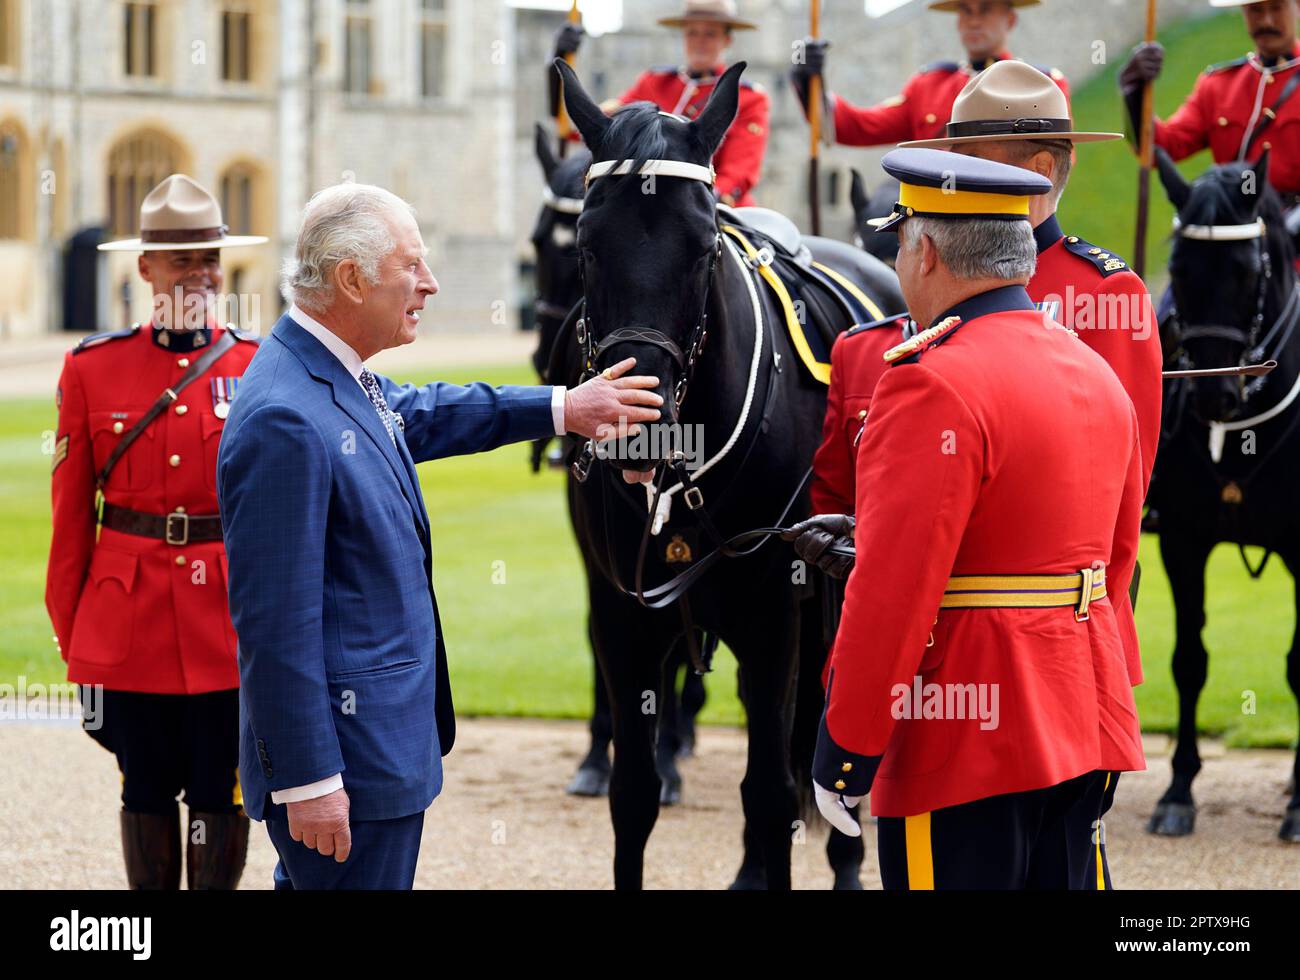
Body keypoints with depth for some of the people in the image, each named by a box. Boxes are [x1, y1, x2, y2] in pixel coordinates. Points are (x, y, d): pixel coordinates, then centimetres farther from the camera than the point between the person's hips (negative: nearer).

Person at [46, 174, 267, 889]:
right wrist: (68, 630, 5)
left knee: (219, 793, 2)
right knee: (146, 792, 8)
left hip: (231, 619, 0)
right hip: (129, 621, 0)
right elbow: (71, 513, 5)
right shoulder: (93, 368, 2)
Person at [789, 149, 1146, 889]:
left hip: (967, 742, -9)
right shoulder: (1096, 373, 11)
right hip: (1086, 729, 9)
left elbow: (894, 586, -20)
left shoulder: (936, 385, -16)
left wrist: (845, 748, -13)